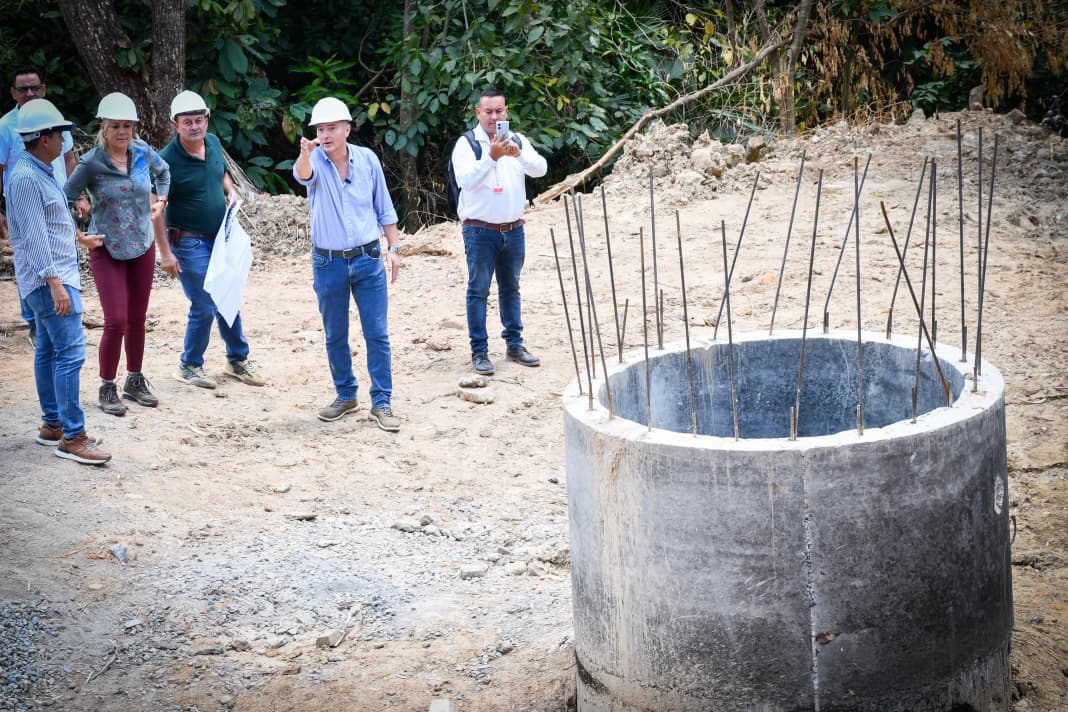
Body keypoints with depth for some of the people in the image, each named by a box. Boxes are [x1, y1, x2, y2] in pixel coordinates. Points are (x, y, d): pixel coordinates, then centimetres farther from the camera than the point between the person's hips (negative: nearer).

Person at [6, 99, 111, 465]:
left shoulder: (40, 172, 13)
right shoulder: (26, 178, -19)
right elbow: (34, 236, -23)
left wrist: (81, 237, 42)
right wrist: (55, 284, -25)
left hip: (55, 276, 11)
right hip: (48, 278, -11)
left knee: (49, 350, 15)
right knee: (71, 352, -12)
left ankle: (52, 424, 23)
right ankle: (72, 437, -10)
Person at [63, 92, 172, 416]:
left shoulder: (143, 152, -4)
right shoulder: (92, 163, -17)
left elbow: (163, 172, 18)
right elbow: (64, 200, -11)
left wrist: (161, 201, 7)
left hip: (142, 246, 5)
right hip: (107, 250, -4)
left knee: (137, 319, 14)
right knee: (116, 322, -9)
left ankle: (135, 382, 29)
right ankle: (107, 388, 8)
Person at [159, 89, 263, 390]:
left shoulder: (213, 142, 0)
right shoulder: (168, 160, -19)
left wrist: (231, 191, 1)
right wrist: (165, 253, -19)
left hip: (221, 237, 6)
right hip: (190, 242, -6)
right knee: (204, 306, -4)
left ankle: (238, 360, 31)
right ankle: (189, 366, 16)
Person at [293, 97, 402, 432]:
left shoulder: (367, 159, -2)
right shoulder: (314, 160, -8)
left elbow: (384, 208, 8)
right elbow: (302, 175, -34)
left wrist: (393, 247, 3)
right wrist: (305, 153, -57)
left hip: (368, 259, 0)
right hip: (328, 263, 0)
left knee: (377, 334, -1)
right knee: (335, 336, 11)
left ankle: (381, 403, 6)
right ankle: (345, 395, 26)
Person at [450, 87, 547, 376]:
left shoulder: (518, 140, 5)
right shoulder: (467, 144, -5)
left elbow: (540, 169, -10)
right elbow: (466, 179, -21)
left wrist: (518, 154, -29)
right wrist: (492, 157, -34)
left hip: (513, 229, 4)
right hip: (480, 230, -4)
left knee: (511, 288, 14)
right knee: (478, 290, -1)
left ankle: (514, 344, 23)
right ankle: (479, 351, 3)